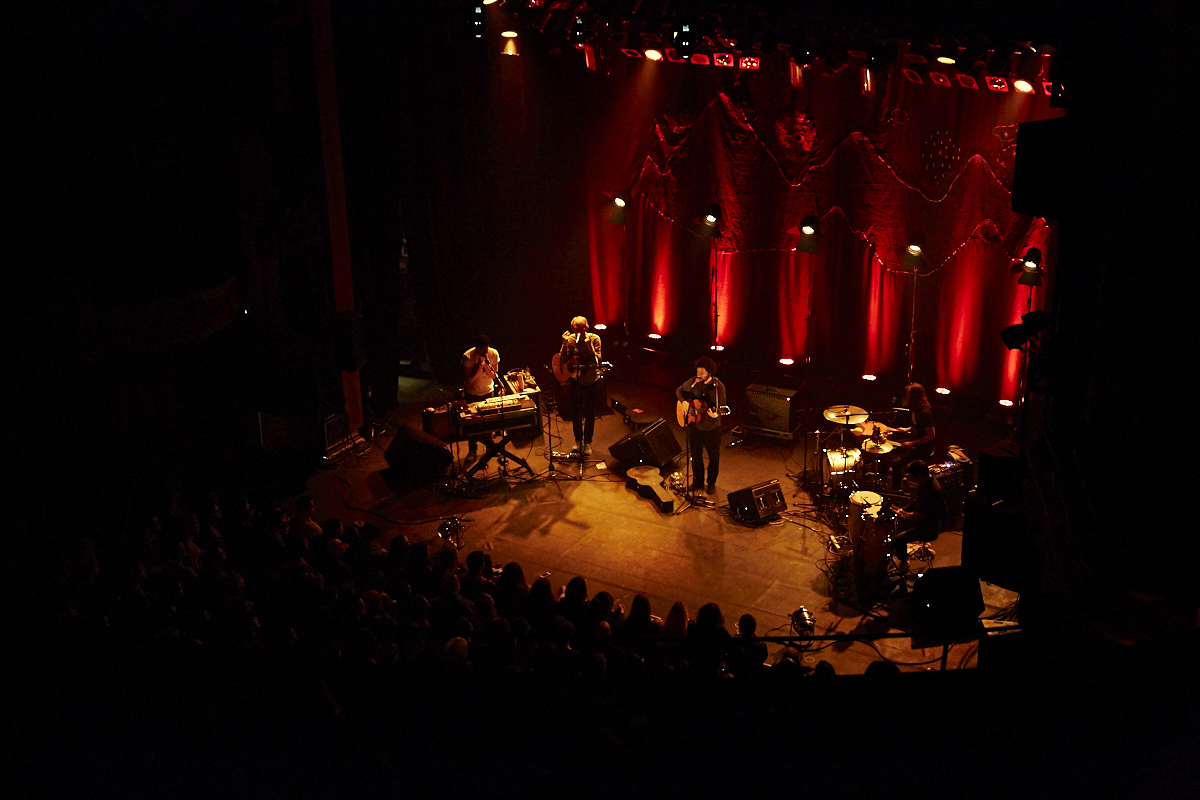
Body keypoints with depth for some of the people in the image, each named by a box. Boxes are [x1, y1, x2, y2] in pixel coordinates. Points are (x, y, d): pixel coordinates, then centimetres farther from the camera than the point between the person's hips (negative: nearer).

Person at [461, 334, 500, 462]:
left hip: (488, 391, 2)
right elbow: (470, 379, -21)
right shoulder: (468, 356, -23)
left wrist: (486, 365, -29)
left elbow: (493, 376, -12)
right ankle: (472, 450, 19)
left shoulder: (494, 354, -15)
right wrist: (479, 366, -35)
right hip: (472, 393, -2)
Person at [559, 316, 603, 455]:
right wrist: (565, 345, -25)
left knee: (590, 412, 4)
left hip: (591, 379, -2)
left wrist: (589, 345, -30)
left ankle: (587, 442, 18)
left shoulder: (594, 339, -11)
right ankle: (578, 441, 25)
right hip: (575, 378, 2)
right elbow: (562, 361, -13)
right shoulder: (569, 340, -7)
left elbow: (597, 361, -20)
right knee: (575, 411, 6)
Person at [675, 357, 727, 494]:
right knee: (696, 454, 16)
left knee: (714, 456, 11)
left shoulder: (718, 386, -16)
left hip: (712, 428, -3)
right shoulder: (693, 382, -6)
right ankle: (697, 481, 35)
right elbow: (679, 391, 11)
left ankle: (711, 483, 31)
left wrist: (716, 414, -37)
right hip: (694, 426, 3)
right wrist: (684, 402, -8)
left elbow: (721, 408, -15)